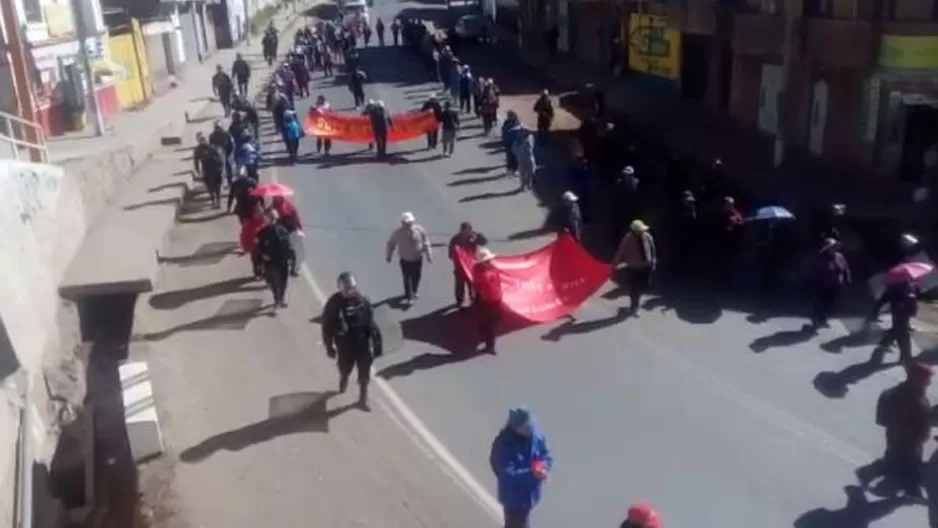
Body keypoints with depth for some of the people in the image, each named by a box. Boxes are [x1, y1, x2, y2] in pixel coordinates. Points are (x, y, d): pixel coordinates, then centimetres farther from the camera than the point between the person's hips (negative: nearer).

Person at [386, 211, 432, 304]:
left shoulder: (420, 230, -17)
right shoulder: (398, 232, -20)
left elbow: (426, 243, -7)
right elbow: (391, 243, -4)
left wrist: (429, 255, -7)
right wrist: (389, 255, 2)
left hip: (417, 258, 2)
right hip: (405, 259, -2)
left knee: (416, 276, 17)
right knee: (407, 278, -2)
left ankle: (415, 291, 45)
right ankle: (408, 297, 13)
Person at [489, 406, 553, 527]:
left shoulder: (535, 434, -12)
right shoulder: (503, 444, -29)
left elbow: (547, 454, 0)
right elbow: (509, 474, -32)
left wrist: (545, 467, -21)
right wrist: (532, 474, -36)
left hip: (530, 492, 6)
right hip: (514, 496, -6)